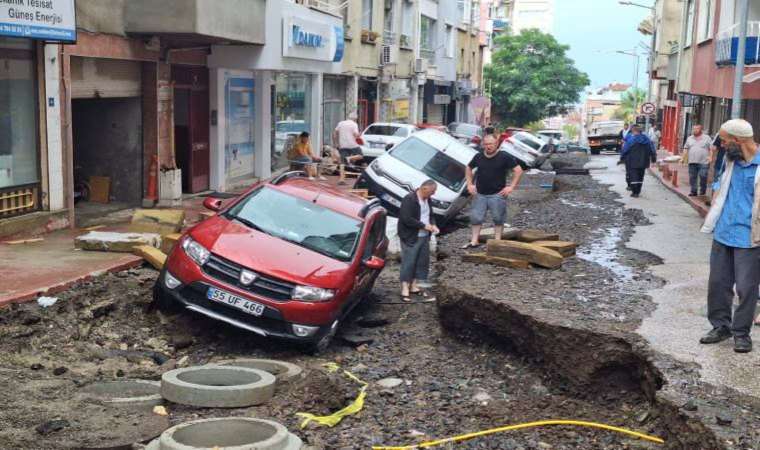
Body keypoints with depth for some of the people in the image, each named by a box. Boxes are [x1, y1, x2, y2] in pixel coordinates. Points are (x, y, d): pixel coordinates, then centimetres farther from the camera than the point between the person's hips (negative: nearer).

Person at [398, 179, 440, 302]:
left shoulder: (427, 199, 9)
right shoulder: (409, 200, -18)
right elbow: (406, 219, -25)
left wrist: (433, 225, 1)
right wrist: (424, 225, -21)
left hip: (424, 237, 8)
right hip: (410, 238, -8)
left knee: (423, 262, 11)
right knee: (408, 263, -4)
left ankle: (415, 286, 24)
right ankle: (405, 289, 3)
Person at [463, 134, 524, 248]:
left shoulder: (504, 157, -7)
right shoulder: (479, 157, 5)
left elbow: (519, 170, -6)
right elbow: (469, 168, 21)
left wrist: (511, 187, -11)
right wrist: (470, 184, 10)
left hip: (497, 194, -3)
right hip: (480, 194, 3)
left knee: (498, 218, 4)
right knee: (475, 217, 4)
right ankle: (474, 241, 13)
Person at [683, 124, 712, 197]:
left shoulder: (707, 138, 3)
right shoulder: (689, 138, 14)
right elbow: (686, 148, 17)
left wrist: (710, 156, -12)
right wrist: (685, 157, 6)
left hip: (703, 162, -4)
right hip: (692, 162, 4)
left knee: (703, 177, -8)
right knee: (692, 177, 4)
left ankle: (703, 190, 7)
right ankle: (693, 191, 11)